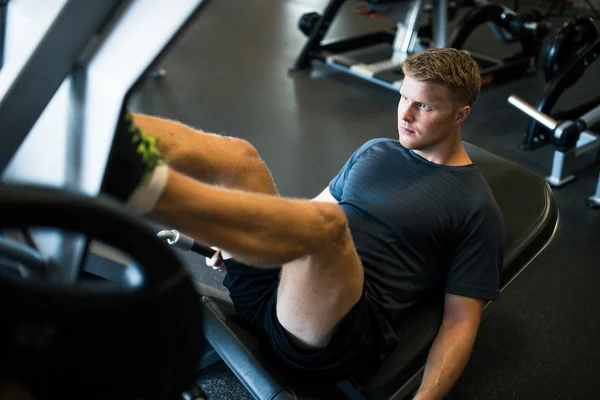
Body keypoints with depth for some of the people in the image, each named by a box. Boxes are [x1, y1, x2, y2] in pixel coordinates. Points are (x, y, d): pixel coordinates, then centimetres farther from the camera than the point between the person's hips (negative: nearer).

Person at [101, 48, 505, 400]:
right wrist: (221, 233, 22)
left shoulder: (476, 209, 4)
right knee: (237, 157, -16)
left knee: (326, 222, -38)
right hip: (266, 285, 6)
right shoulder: (375, 151, 22)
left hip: (338, 335, -6)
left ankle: (139, 181, -57)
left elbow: (461, 320, 0)